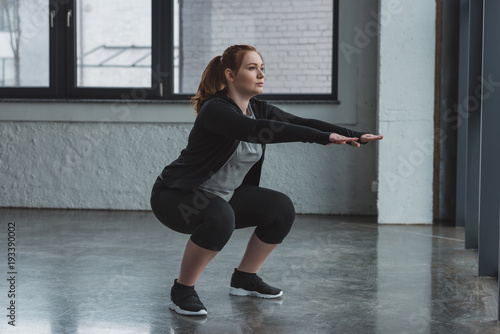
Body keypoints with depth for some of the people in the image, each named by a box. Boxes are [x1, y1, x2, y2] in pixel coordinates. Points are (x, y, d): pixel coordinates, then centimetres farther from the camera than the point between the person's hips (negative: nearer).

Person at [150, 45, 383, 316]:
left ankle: (244, 279, 13)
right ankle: (182, 291, -17)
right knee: (219, 218, -37)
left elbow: (302, 122, -7)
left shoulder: (258, 109, -1)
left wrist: (355, 136, -19)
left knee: (281, 209, -3)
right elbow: (259, 131, -41)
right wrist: (323, 137, -46)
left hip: (222, 195, 8)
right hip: (175, 196, -8)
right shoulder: (215, 110, -26)